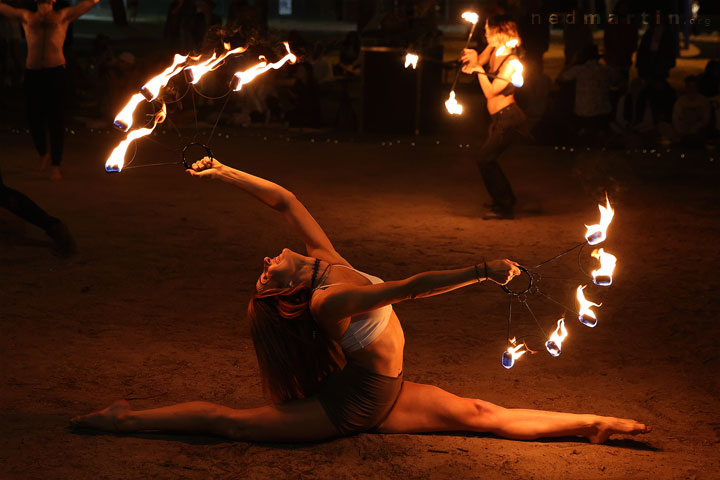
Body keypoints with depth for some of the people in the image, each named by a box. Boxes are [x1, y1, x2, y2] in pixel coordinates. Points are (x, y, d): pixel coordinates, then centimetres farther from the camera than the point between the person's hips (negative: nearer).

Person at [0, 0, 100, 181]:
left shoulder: (63, 16, 15)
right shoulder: (26, 17, 19)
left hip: (56, 72, -2)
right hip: (32, 73, 2)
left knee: (55, 120, -3)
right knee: (34, 118, 3)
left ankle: (56, 167, 0)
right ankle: (43, 154, 29)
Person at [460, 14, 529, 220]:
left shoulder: (511, 61, -19)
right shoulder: (491, 50, 4)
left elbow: (490, 92, -20)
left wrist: (479, 69, -20)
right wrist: (472, 60, -12)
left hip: (509, 118, -9)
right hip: (498, 118, 9)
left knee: (485, 159, -13)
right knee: (487, 159, 19)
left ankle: (504, 207, -4)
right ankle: (506, 199, 38)